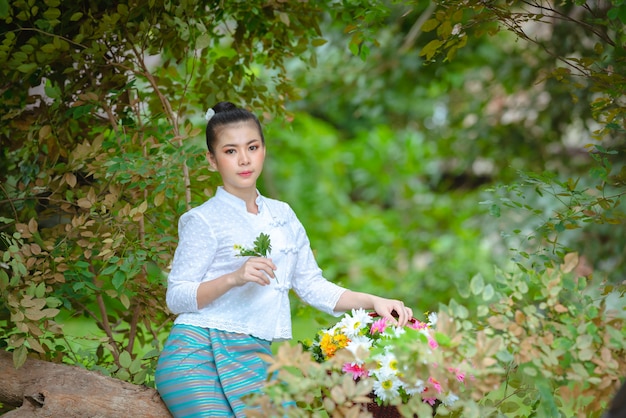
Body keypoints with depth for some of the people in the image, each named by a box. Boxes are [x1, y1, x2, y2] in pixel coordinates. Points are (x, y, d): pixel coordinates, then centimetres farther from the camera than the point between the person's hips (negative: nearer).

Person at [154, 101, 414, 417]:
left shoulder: (282, 216, 17)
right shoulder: (204, 221, -1)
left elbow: (311, 285, 19)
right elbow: (176, 298, -5)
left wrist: (372, 302, 8)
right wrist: (233, 278, -19)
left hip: (254, 356, 5)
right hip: (198, 352, -4)